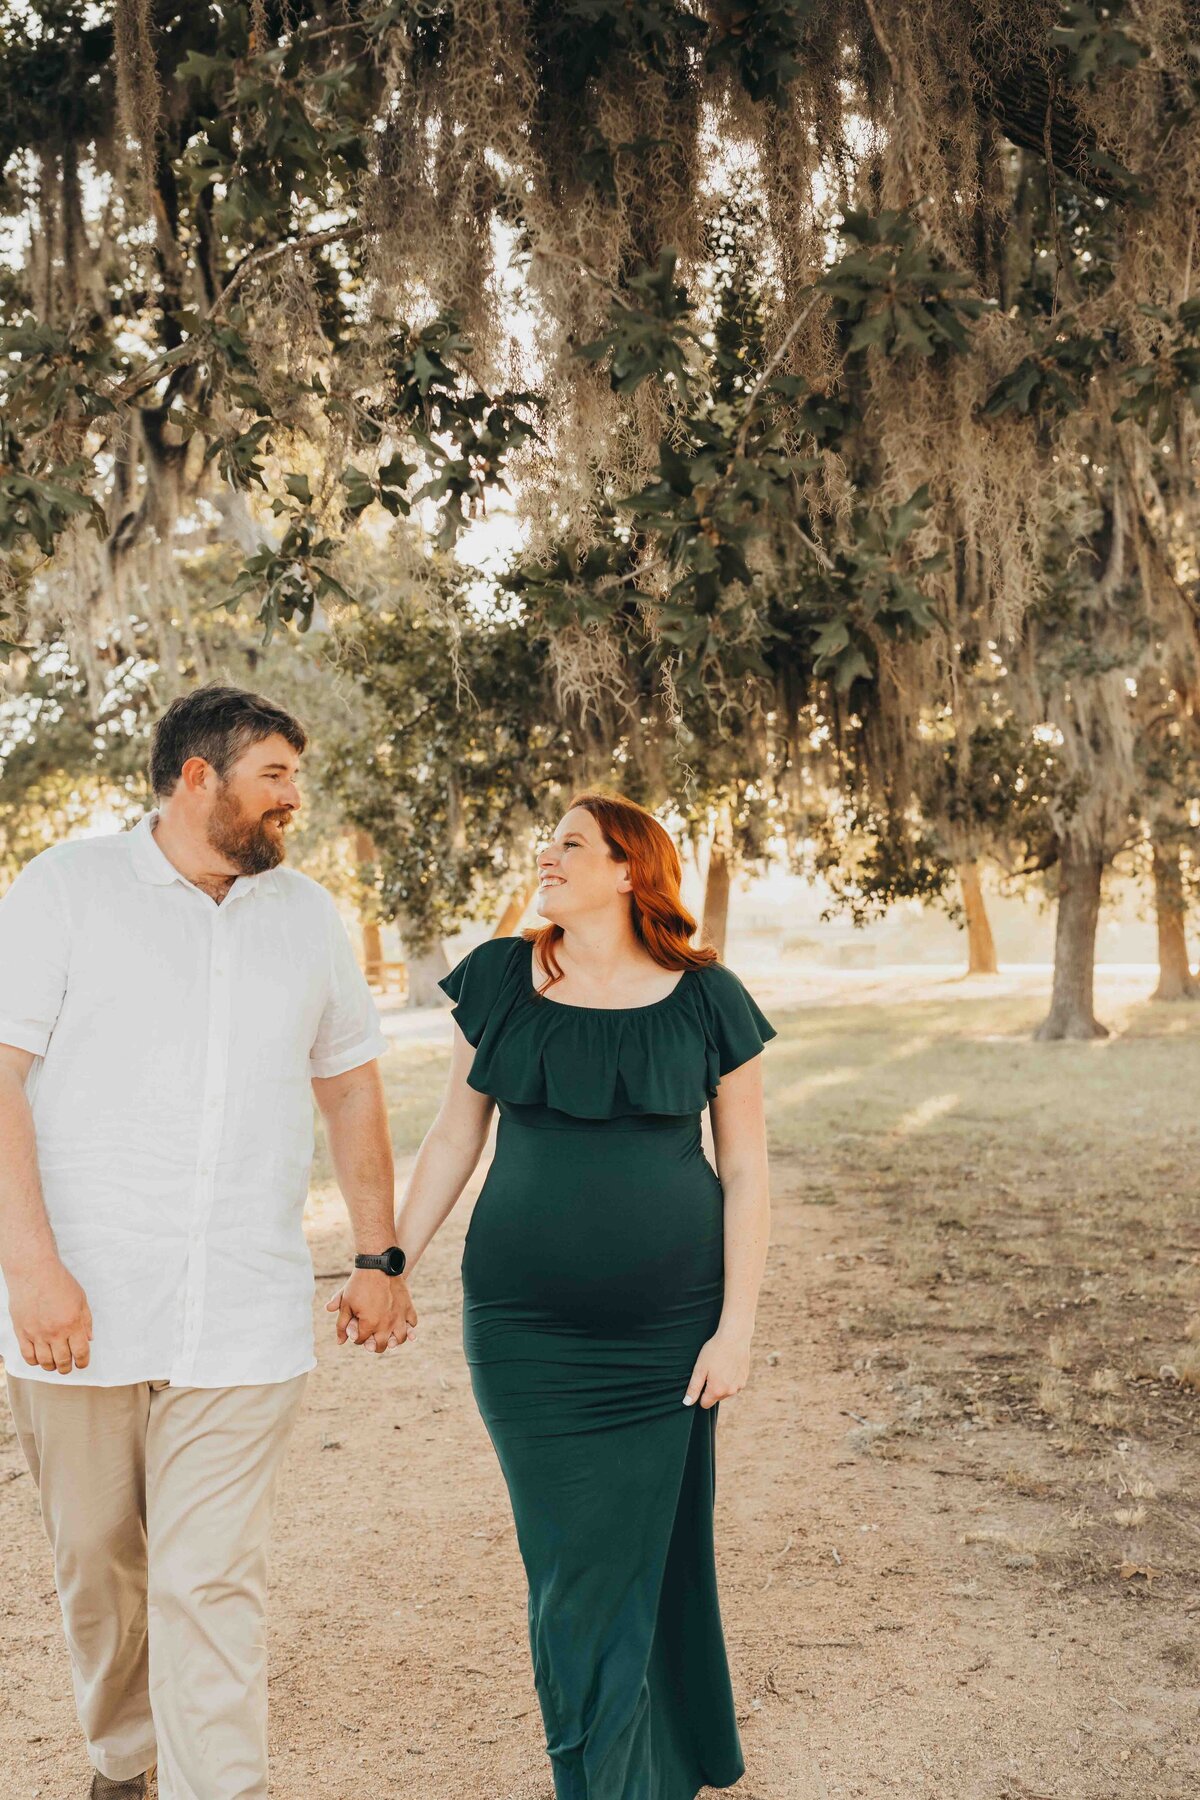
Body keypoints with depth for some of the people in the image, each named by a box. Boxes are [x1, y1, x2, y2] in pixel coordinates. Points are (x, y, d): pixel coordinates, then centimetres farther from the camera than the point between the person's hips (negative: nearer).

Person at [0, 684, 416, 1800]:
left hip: (243, 1322, 1)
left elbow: (350, 1086, 18)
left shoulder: (306, 914, 10)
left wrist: (378, 1258, 15)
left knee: (213, 1583, -3)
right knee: (97, 1562, 13)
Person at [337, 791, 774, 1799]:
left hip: (669, 1326, -1)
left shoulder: (705, 1001, -4)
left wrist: (737, 1328, -5)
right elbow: (455, 1135, 8)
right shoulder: (500, 981, 1)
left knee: (653, 1551, 9)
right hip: (526, 1327, 1)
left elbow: (746, 1170, -1)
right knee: (572, 1561, 5)